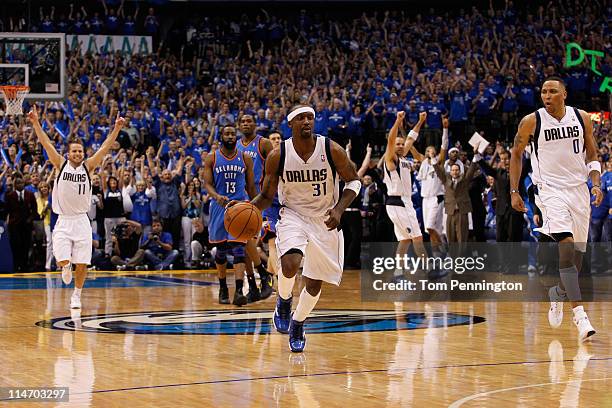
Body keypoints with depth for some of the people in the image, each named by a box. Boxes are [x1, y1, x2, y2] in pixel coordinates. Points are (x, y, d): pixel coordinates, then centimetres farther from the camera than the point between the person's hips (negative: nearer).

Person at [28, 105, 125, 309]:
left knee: (82, 264, 1)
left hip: (81, 221, 1)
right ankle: (66, 267, 27)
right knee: (62, 261, -10)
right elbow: (46, 143, -7)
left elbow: (105, 147, -8)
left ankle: (77, 295, 22)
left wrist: (117, 128, -18)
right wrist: (35, 123, -15)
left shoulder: (88, 167, 0)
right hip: (63, 221, -1)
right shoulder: (61, 165, -1)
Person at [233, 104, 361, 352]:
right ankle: (284, 300, 5)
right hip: (293, 216, -1)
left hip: (325, 220, 1)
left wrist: (339, 209, -18)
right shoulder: (278, 156, -12)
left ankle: (297, 325, 33)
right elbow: (267, 197, -2)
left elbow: (353, 181, -2)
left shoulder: (332, 150, -14)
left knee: (314, 284, 6)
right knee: (290, 265, -29)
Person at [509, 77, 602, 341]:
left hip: (579, 190, 4)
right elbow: (516, 154, 6)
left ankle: (558, 293, 38)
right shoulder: (531, 121, -5)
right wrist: (514, 192, 3)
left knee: (577, 253, 8)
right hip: (550, 190, -4)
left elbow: (592, 155, 11)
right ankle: (579, 314, -27)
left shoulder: (582, 118, 2)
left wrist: (596, 184, -4)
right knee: (566, 245, -21)